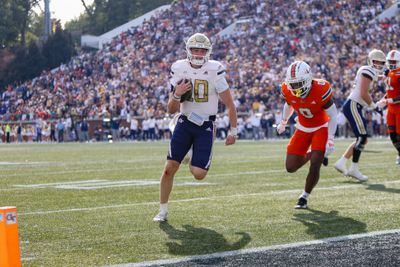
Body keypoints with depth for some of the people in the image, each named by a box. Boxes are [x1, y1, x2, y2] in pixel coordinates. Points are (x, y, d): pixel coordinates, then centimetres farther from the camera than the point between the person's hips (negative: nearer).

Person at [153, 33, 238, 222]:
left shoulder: (214, 71, -13)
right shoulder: (179, 70, -4)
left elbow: (229, 104, -4)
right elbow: (171, 110, 0)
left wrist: (233, 131, -2)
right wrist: (177, 95, -20)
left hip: (206, 126, -2)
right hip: (185, 122, 2)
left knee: (199, 174, -11)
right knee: (169, 168, -7)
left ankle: (193, 163, 28)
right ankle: (163, 210, 9)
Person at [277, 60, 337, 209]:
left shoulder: (320, 90, -30)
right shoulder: (288, 91, -18)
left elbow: (333, 115, -20)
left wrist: (330, 140, -24)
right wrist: (283, 122, 25)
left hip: (321, 127, -4)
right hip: (303, 129, 4)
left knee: (315, 166, -16)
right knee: (291, 167, 2)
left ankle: (305, 197, 8)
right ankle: (311, 155, 31)